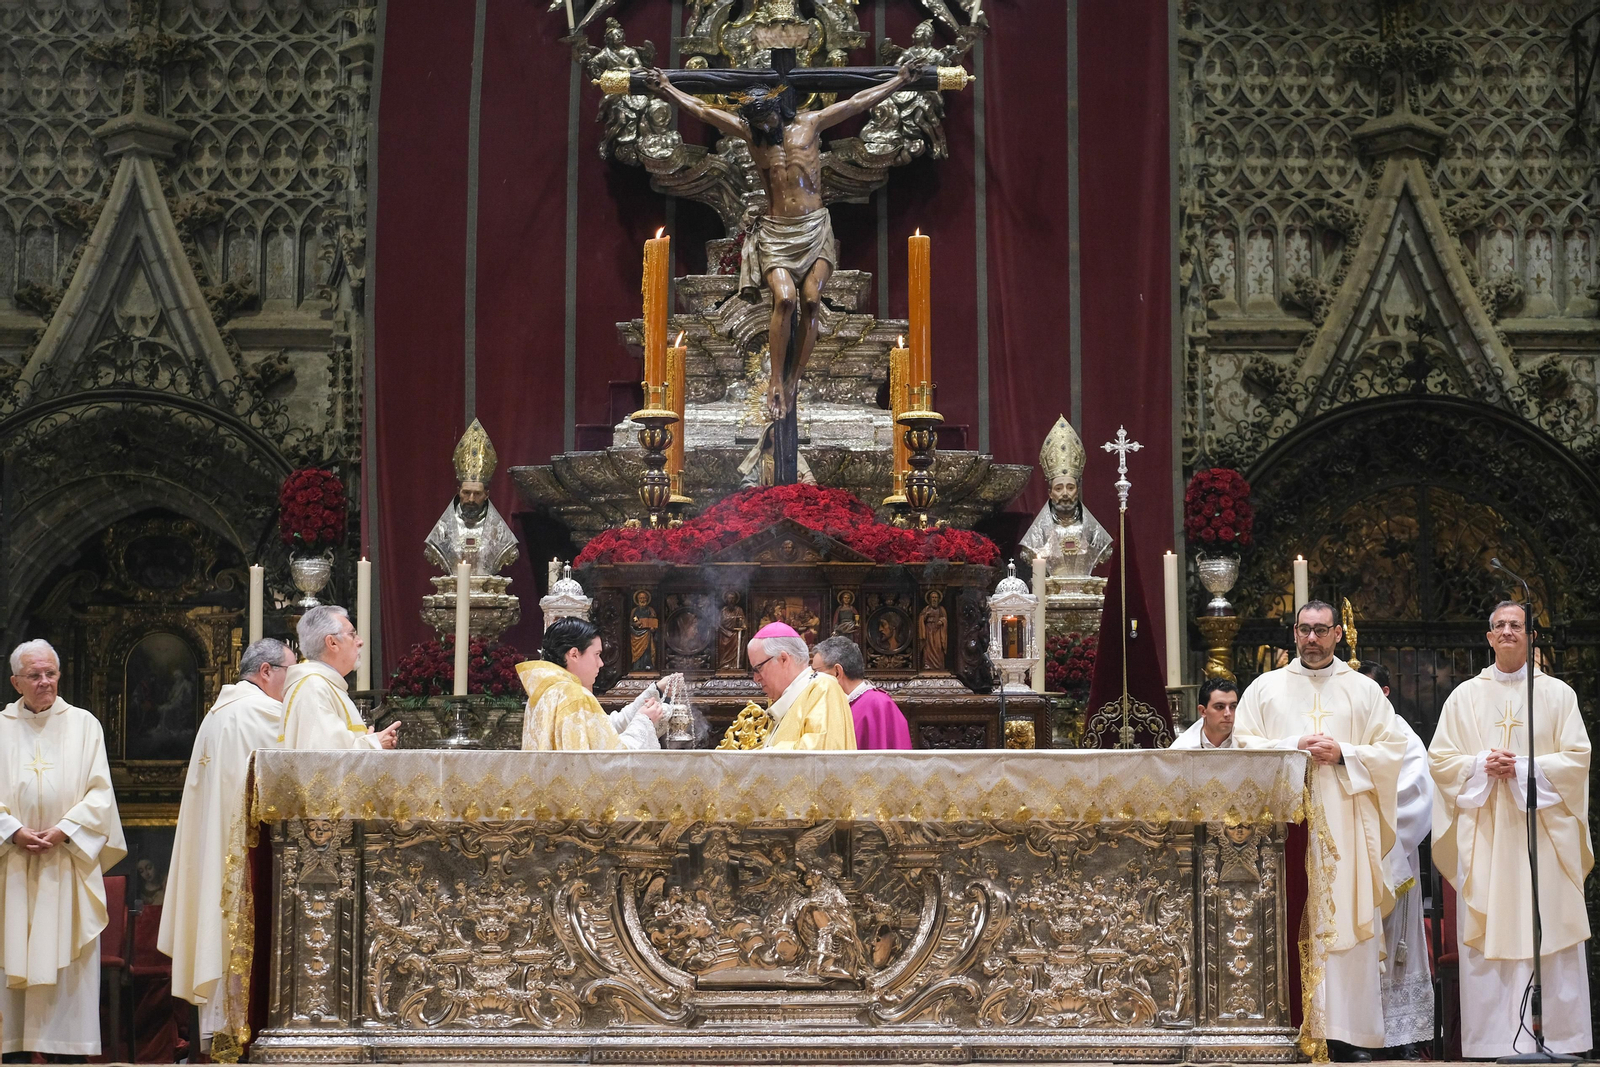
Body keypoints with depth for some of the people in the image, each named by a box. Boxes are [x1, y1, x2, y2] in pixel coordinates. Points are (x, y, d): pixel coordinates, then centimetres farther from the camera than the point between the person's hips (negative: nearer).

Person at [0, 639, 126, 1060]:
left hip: (69, 862, -1)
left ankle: (71, 1045, 1)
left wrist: (64, 830, -11)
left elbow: (100, 792, 1)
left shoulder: (84, 724, 5)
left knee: (70, 958, -2)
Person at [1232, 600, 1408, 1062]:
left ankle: (1347, 1034, -4)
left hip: (1345, 827, 0)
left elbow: (1392, 750, 6)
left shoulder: (1365, 690, 13)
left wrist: (1342, 754, -8)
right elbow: (1243, 746, 5)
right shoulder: (1265, 688, 13)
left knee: (1347, 922, -5)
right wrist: (1293, 747, -9)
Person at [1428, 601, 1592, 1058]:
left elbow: (1577, 758, 0)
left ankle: (1558, 1037, 1)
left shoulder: (1558, 694, 7)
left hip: (1542, 832, -1)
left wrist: (1522, 768, -13)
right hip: (1483, 835, 1)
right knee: (1486, 937, -3)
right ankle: (1490, 1041, 0)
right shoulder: (1465, 696, 12)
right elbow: (1439, 758, 7)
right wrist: (1482, 765, -10)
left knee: (1547, 932, -4)